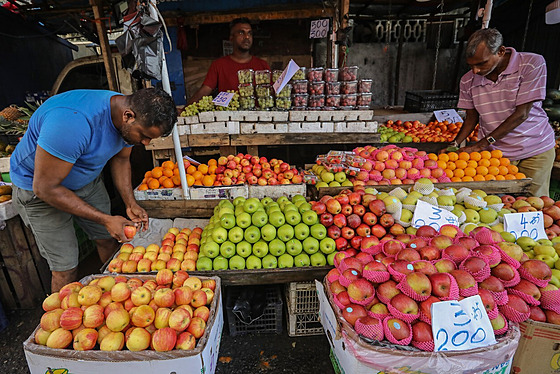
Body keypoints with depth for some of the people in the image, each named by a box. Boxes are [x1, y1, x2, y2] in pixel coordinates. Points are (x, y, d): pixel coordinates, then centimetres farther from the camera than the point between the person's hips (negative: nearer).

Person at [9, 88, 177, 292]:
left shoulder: (129, 115, -15)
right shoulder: (73, 121, -39)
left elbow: (120, 159, 2)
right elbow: (45, 187, -31)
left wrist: (130, 204, -9)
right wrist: (106, 219, -29)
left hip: (88, 181, 6)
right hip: (39, 185, -6)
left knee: (109, 240, 12)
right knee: (66, 269, -1)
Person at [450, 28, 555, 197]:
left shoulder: (532, 64, -14)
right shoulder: (468, 80, -4)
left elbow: (521, 114, -18)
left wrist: (482, 144, -22)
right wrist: (455, 145, -8)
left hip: (535, 151, -1)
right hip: (494, 152, 2)